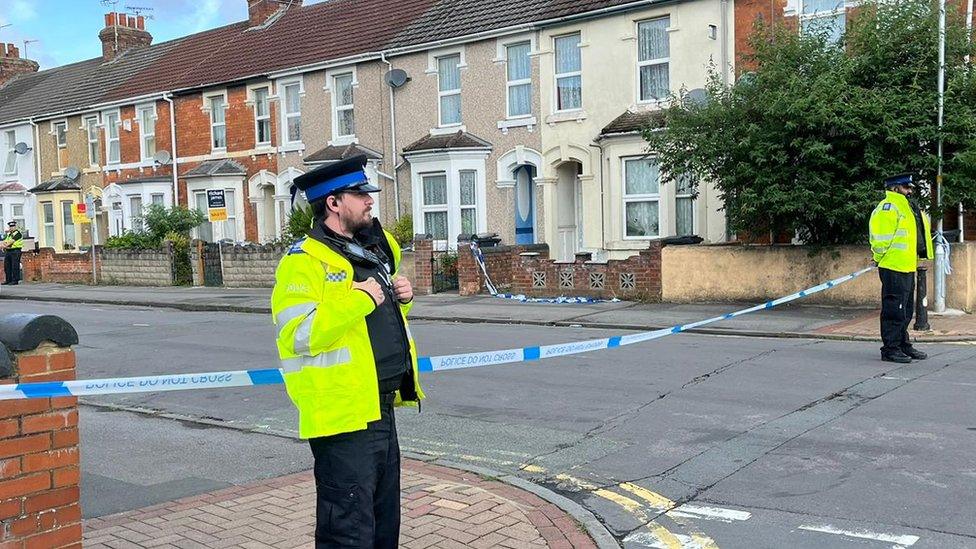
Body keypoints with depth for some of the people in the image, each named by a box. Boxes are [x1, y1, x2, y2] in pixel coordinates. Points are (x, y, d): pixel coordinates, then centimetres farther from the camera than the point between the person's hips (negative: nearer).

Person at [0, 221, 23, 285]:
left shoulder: (18, 233, -5)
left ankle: (15, 280, -8)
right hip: (7, 251, 8)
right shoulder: (8, 234, 19)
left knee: (15, 266, -9)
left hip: (15, 251, -8)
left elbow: (11, 241, -14)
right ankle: (8, 280, 13)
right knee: (7, 266, 7)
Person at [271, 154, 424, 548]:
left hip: (381, 409, 9)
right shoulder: (304, 261, -15)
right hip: (343, 415, -9)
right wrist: (359, 298, -24)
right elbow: (298, 335, -27)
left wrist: (401, 297, 6)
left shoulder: (375, 248, 13)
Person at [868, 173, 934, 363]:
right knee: (894, 310, -7)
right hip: (894, 268, -10)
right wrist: (881, 257, -13)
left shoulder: (909, 206, 20)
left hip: (907, 268, 10)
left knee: (906, 311, 17)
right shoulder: (888, 206, -13)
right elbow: (881, 236, -20)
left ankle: (903, 346, 26)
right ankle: (890, 349, -2)